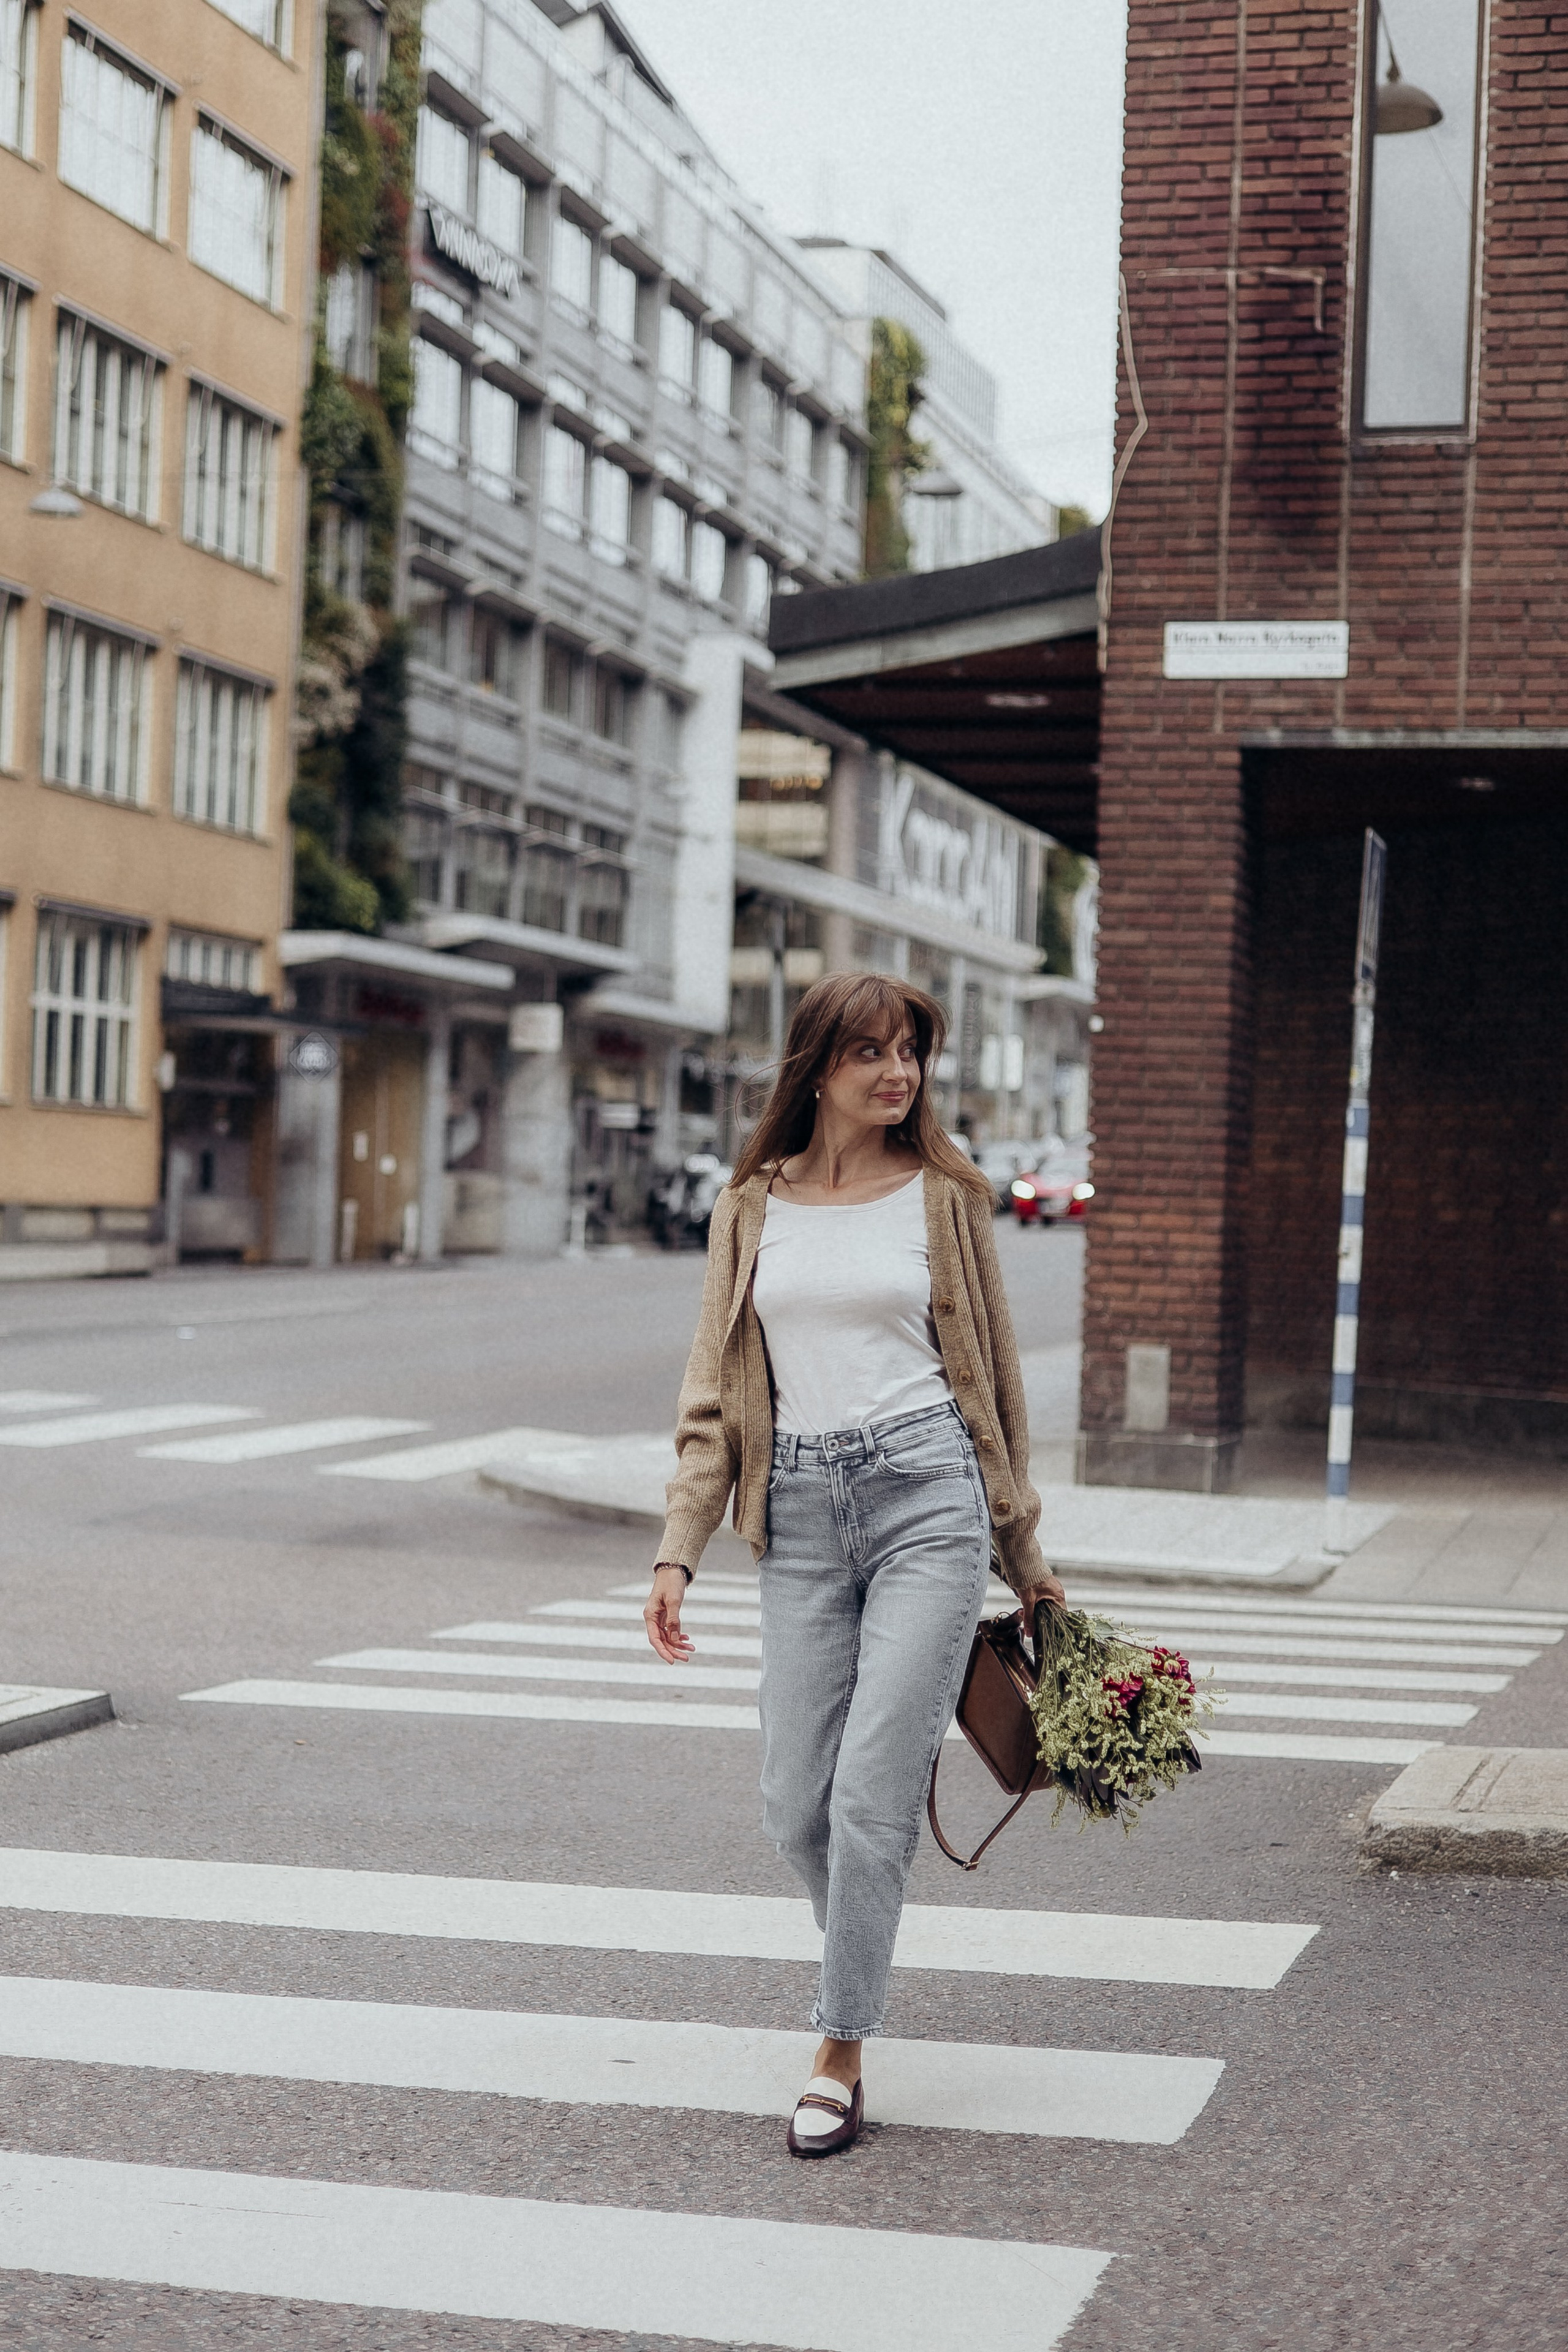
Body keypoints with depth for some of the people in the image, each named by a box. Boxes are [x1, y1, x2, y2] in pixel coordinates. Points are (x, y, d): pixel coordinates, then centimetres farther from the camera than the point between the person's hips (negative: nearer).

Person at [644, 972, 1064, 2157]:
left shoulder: (942, 1195, 6)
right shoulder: (752, 1208, 11)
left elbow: (989, 1375, 11)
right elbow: (716, 1391, 11)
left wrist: (1024, 1552, 14)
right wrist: (679, 1550, 3)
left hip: (925, 1492, -2)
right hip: (801, 1514, 3)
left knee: (872, 1790, -9)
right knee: (797, 1807, 2)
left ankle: (840, 2056, 0)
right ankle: (866, 1960, 32)